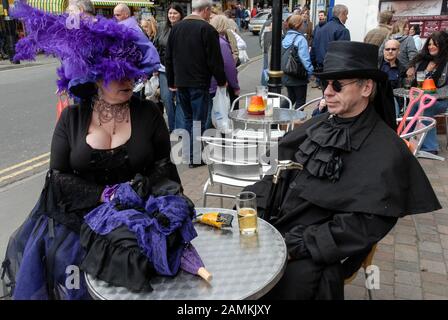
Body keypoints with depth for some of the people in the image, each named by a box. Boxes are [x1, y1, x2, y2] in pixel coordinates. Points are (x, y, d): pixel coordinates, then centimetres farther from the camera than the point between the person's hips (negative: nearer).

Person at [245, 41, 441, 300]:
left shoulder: (385, 150, -9)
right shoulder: (319, 125, 8)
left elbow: (365, 224, -15)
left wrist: (296, 246, -20)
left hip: (322, 248, -6)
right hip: (275, 223, 6)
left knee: (291, 278, -31)